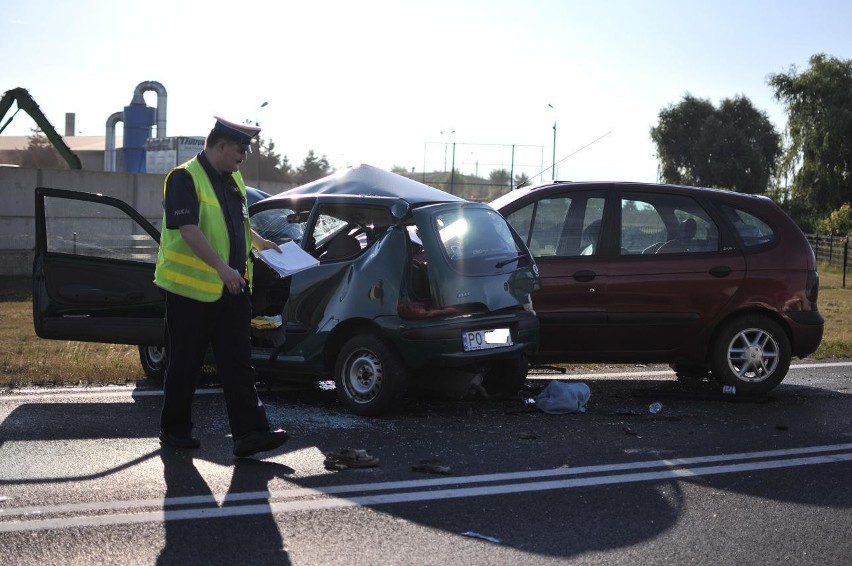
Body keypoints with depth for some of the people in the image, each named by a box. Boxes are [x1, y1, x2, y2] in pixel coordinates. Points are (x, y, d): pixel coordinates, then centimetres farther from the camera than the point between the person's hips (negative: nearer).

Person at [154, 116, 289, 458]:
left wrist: (260, 242, 23)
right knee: (185, 364, 4)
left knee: (238, 363, 1)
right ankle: (173, 429, 18)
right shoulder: (185, 179, -13)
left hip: (232, 289, 7)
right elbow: (188, 229, -26)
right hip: (191, 287, -7)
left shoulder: (233, 180, 13)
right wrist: (222, 267, -33)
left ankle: (249, 432, -1)